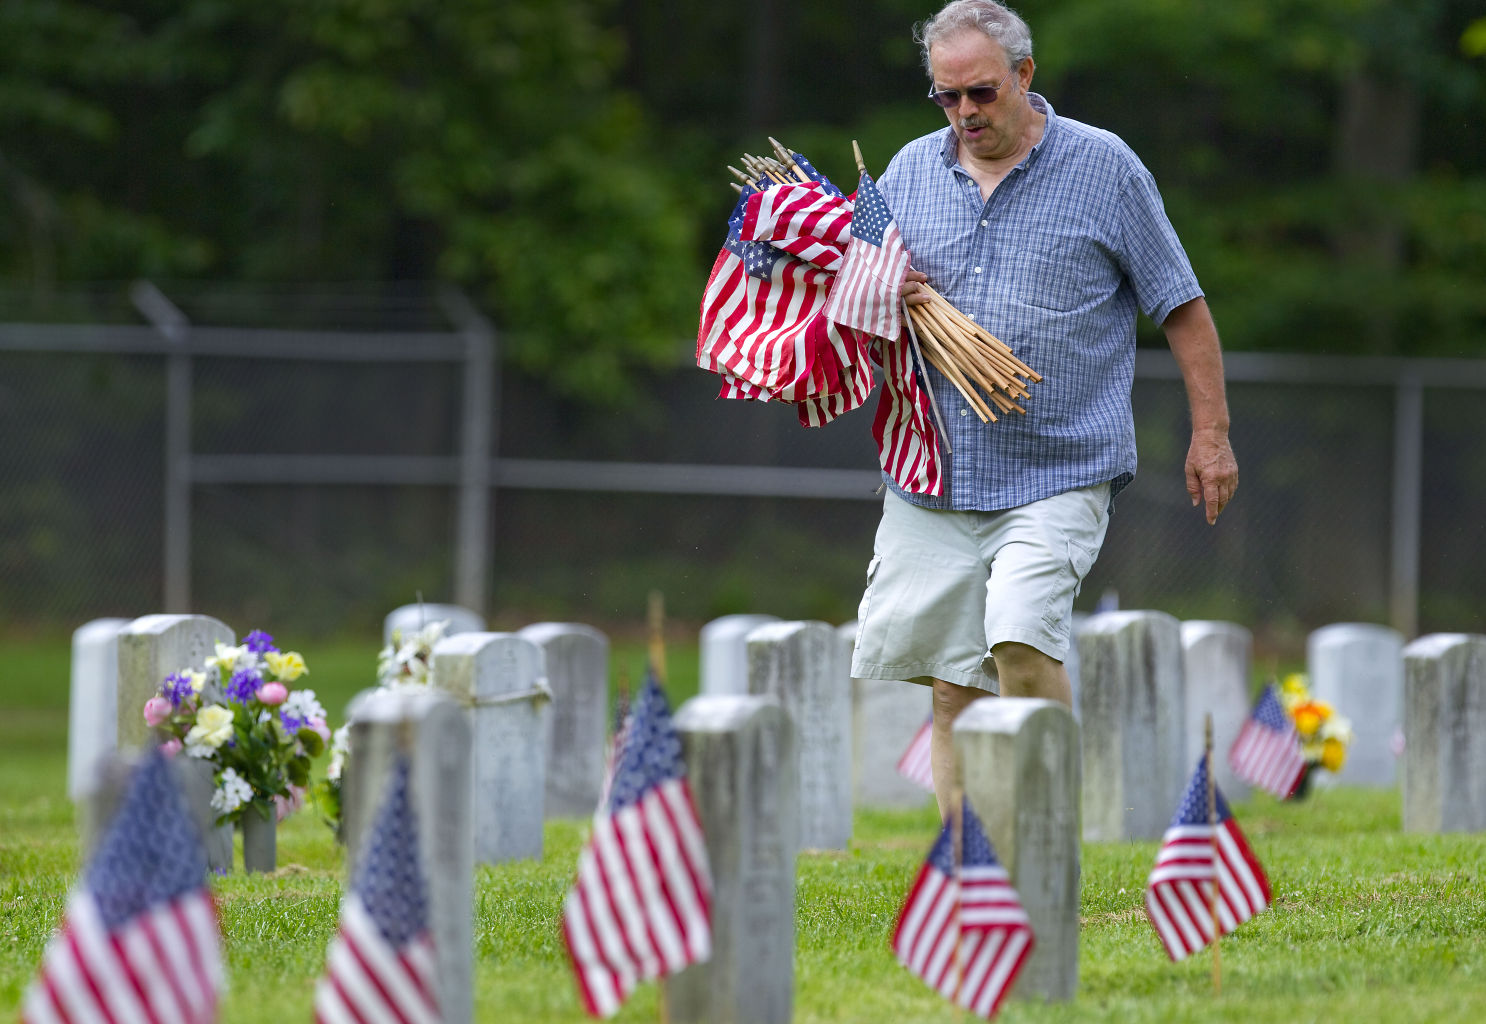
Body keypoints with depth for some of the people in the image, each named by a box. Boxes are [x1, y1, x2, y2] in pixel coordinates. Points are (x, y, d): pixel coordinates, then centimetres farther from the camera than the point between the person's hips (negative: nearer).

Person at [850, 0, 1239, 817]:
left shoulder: (1103, 167, 1)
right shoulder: (910, 171, 10)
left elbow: (1181, 307, 5)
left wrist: (1210, 433, 0)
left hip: (1058, 477, -4)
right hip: (933, 480, 4)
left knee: (1021, 639, -23)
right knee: (952, 686, 3)